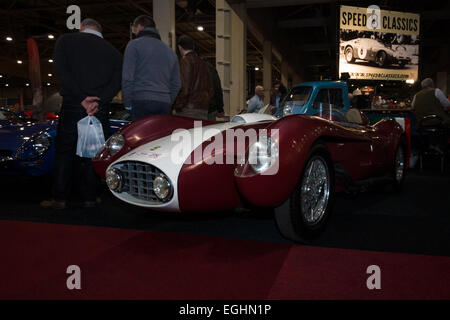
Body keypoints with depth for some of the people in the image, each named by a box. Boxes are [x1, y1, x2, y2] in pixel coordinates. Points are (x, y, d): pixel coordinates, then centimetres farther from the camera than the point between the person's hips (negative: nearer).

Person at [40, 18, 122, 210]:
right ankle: (90, 197, 13)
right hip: (100, 110, 2)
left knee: (64, 152, 6)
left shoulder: (66, 40, 6)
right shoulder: (112, 51, 12)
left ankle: (59, 198, 8)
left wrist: (82, 98, -12)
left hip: (73, 107, -2)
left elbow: (62, 71, -8)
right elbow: (116, 82, -2)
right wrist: (98, 102, -12)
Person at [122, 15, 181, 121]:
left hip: (142, 101, -5)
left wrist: (127, 104, 0)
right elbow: (176, 84, 20)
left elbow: (127, 77, -5)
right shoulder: (170, 51, 22)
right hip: (164, 104, 5)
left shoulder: (134, 44, 4)